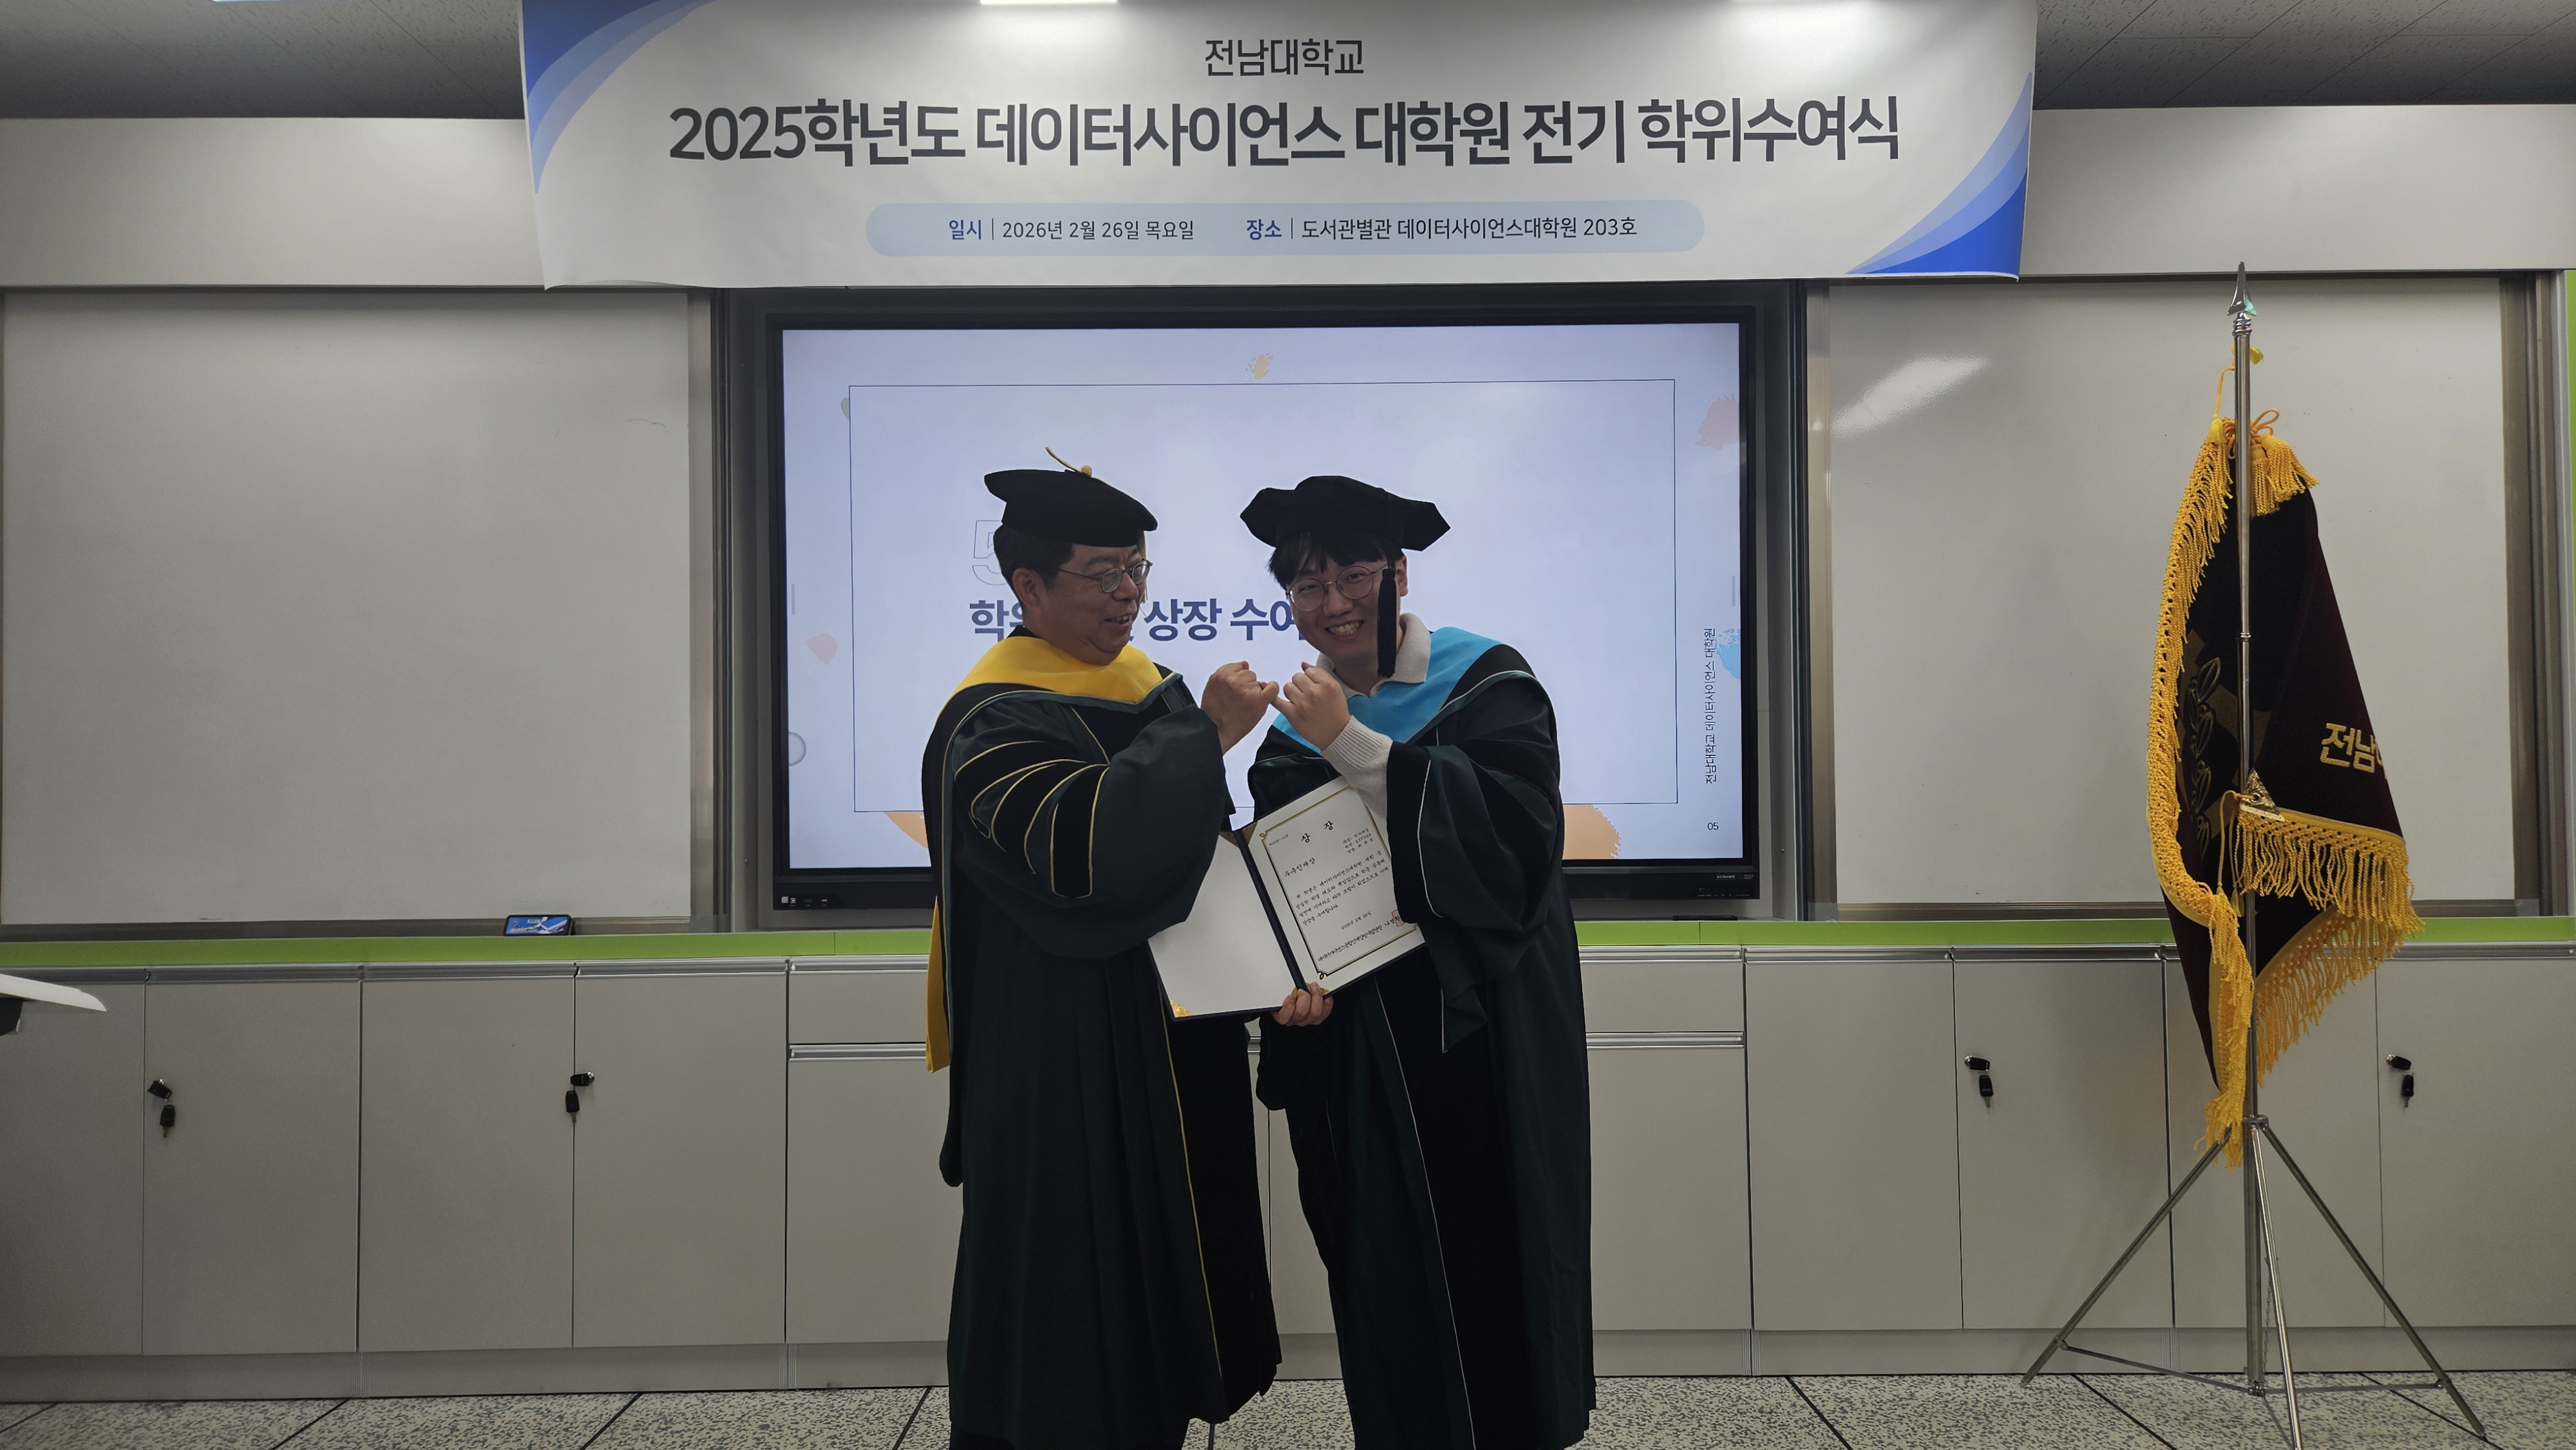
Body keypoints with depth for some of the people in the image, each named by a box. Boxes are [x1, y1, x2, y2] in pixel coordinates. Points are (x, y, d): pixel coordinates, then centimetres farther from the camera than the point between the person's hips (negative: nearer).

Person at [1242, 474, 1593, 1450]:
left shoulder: (1486, 683, -2)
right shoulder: (1294, 738, 10)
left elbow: (1513, 826, -19)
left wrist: (1352, 746, -20)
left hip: (1483, 1032, -3)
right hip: (1358, 1049, 3)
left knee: (1495, 1259, 1)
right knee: (1391, 1293, 5)